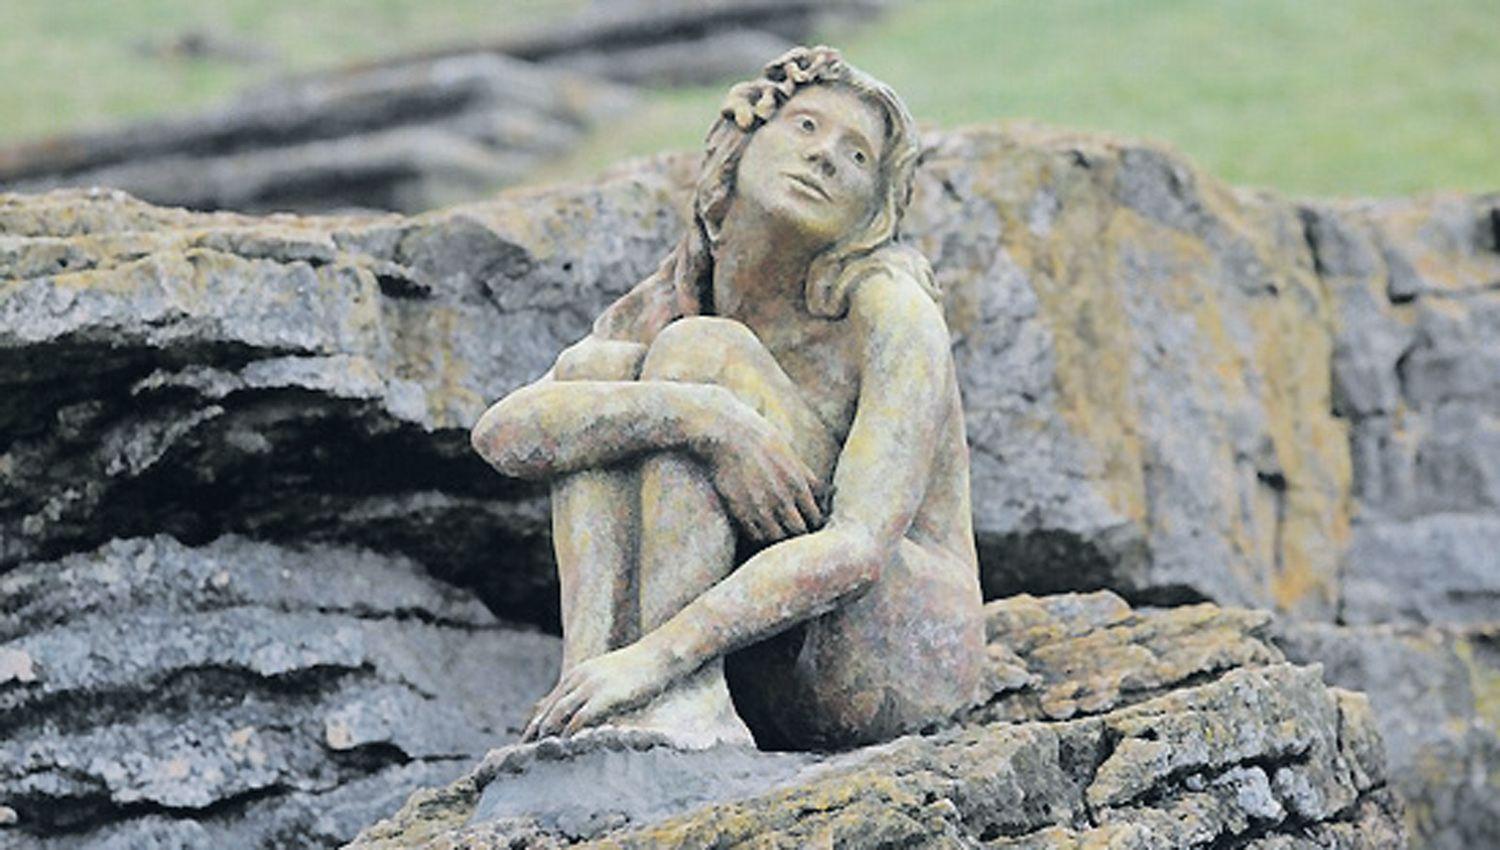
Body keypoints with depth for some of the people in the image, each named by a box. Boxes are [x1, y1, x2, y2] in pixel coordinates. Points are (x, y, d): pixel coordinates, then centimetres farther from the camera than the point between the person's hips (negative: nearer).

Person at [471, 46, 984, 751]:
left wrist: (657, 658, -36)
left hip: (905, 659, -5)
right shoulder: (665, 309, 3)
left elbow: (859, 549, -25)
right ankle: (584, 683, -25)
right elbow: (503, 434, -15)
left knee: (701, 348, -18)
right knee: (594, 369, -9)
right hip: (760, 686, 5)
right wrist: (707, 420, -31)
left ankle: (681, 697, -31)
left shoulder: (893, 310, -12)